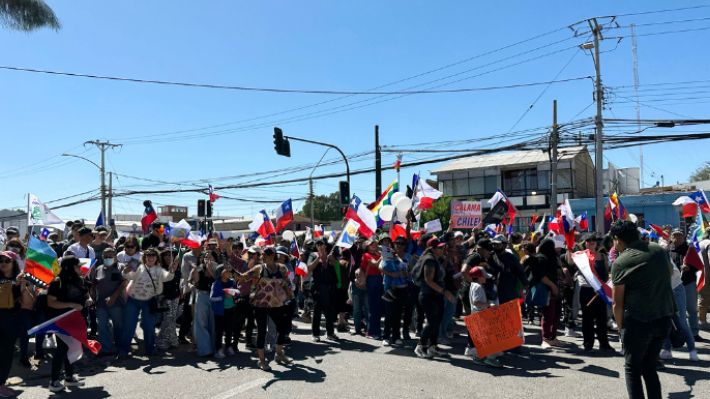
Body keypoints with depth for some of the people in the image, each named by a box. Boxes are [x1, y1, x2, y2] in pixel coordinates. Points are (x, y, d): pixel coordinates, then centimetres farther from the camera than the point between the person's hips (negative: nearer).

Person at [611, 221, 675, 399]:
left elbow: (618, 303, -8)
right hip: (664, 317, 6)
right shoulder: (659, 250, 6)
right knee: (649, 367, 18)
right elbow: (669, 273, 24)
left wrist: (621, 328, 4)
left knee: (632, 368, 8)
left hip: (638, 320, -6)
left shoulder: (621, 262, -10)